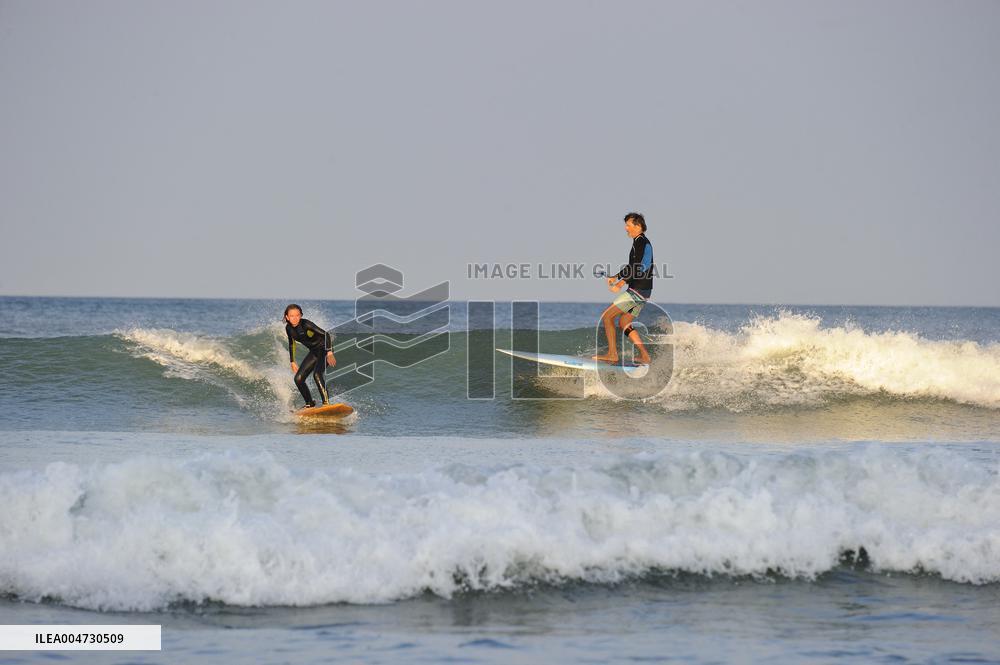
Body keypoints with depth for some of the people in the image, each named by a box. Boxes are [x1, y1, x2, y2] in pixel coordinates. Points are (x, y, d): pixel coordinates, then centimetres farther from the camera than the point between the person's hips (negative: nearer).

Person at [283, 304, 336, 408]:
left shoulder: (305, 324, -25)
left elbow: (325, 334, -30)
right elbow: (291, 344, 14)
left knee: (317, 374, -30)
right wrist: (292, 362, 13)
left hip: (324, 349, -7)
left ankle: (326, 402, -29)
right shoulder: (289, 328, -4)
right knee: (298, 378, -1)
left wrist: (329, 353, -38)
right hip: (313, 352, 7)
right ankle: (310, 404, 14)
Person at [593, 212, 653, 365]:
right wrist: (623, 281, 15)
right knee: (624, 323, 15)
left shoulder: (641, 242, -12)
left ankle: (612, 354, -9)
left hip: (637, 290, -10)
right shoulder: (644, 242, 19)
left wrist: (616, 278, -16)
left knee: (607, 317, -8)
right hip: (643, 292, 10)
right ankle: (645, 356, 10)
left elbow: (636, 267, -21)